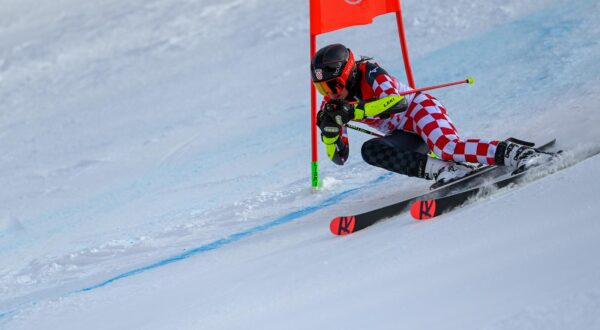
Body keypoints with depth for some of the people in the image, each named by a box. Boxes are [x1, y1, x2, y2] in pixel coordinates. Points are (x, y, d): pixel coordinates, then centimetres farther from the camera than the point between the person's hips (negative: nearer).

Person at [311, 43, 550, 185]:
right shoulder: (333, 105, 1)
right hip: (406, 136, 8)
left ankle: (511, 153, -38)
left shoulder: (369, 73, -17)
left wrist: (355, 111, -38)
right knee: (370, 150, -20)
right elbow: (339, 157, 1)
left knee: (448, 147, -36)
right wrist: (329, 128, -18)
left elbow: (398, 101, -34)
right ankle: (443, 170, -29)